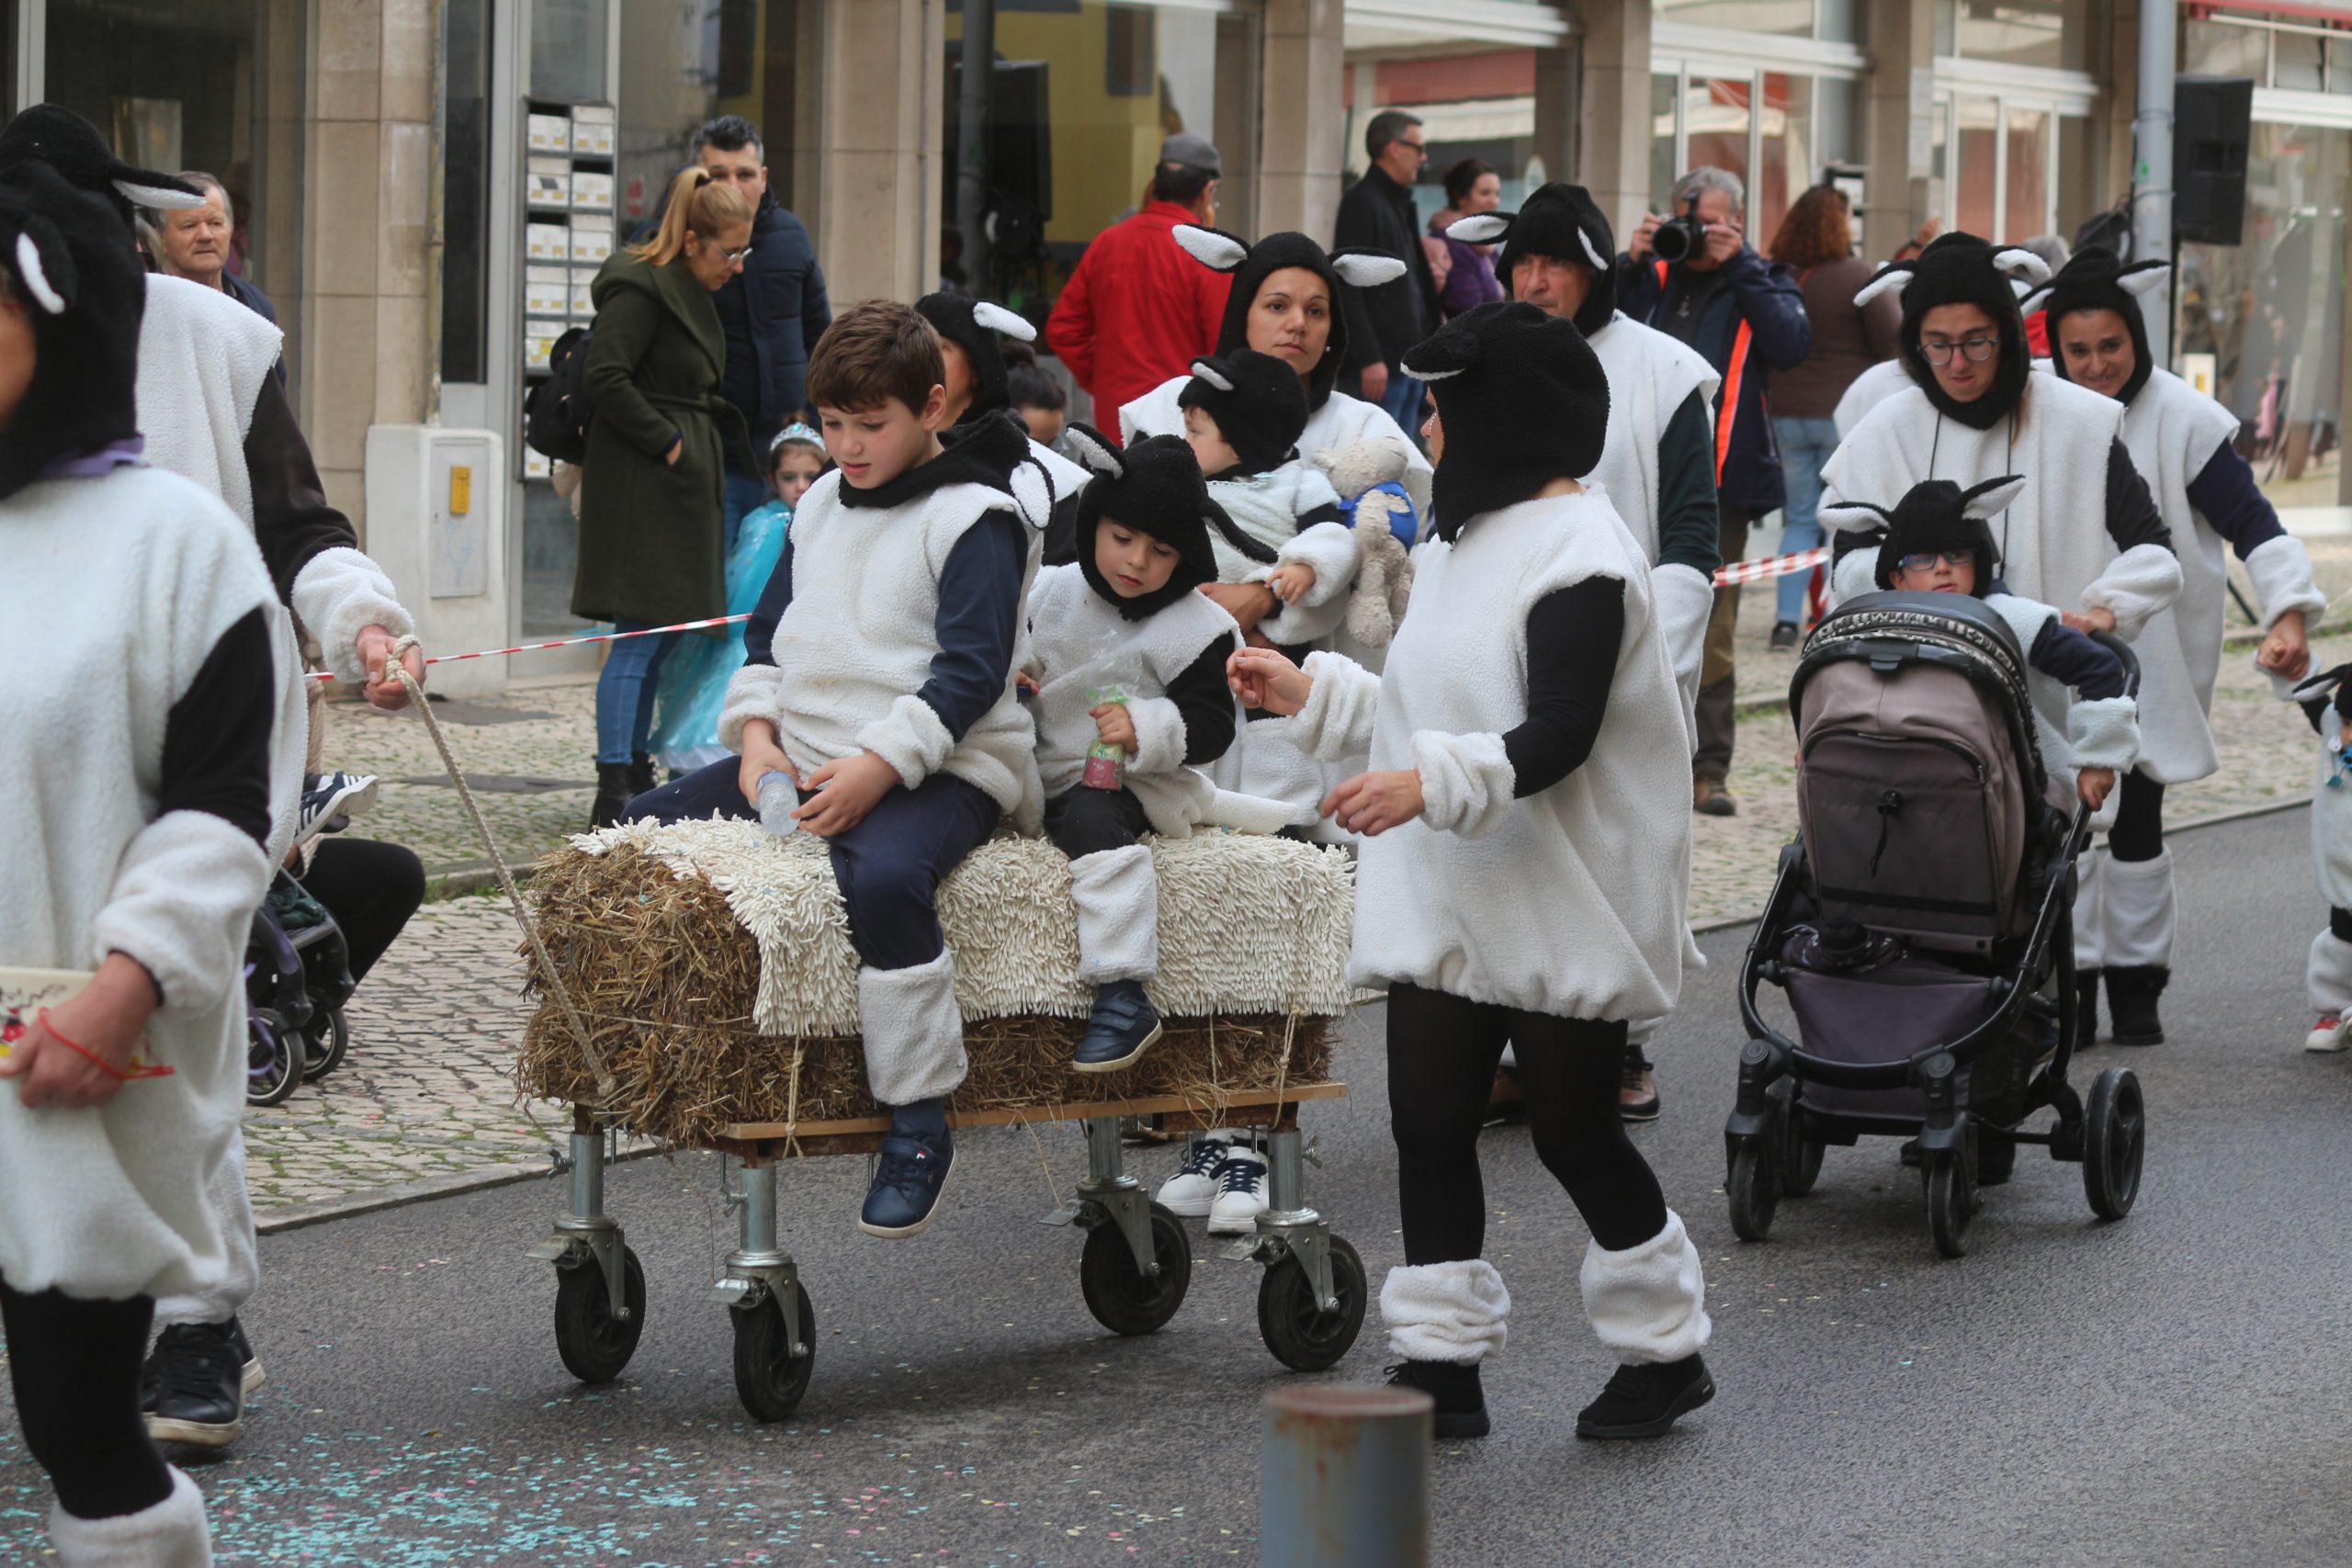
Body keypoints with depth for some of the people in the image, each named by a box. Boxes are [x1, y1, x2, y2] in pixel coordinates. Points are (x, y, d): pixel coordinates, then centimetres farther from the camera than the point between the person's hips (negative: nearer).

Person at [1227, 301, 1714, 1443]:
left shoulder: (1580, 555, -15)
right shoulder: (1465, 543, 15)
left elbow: (1558, 738, -23)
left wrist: (1430, 783, -34)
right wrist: (1311, 693, 18)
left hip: (1562, 902, -8)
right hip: (1448, 900, 9)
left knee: (1573, 1132, 1)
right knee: (1429, 1124, 3)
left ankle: (1664, 1350, 18)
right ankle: (1442, 1364, 9)